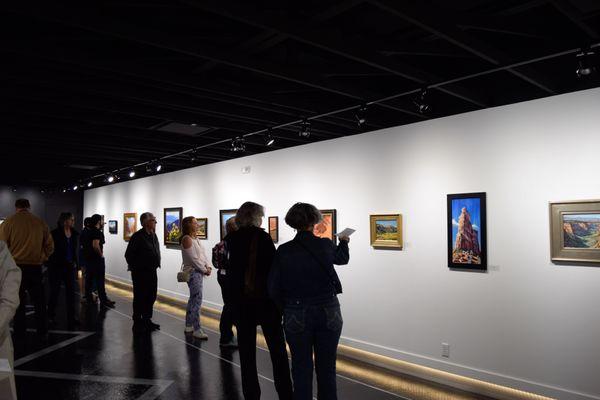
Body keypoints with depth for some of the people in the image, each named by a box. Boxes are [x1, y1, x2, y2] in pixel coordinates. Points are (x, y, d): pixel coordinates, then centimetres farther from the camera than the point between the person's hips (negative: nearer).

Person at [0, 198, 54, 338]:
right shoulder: (40, 223, -2)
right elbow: (50, 245, 1)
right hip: (35, 267, 1)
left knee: (18, 301, 9)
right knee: (39, 301, 13)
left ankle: (20, 333, 16)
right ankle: (42, 331, 19)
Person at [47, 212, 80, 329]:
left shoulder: (75, 234, 5)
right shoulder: (55, 233, -9)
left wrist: (75, 263, 5)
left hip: (70, 267, 4)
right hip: (57, 267, -4)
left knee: (71, 291, 4)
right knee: (54, 292, 7)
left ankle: (71, 317, 9)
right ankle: (51, 316, 21)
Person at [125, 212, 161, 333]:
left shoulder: (153, 235, 10)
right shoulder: (137, 237, -15)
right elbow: (128, 255, -14)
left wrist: (156, 265, 10)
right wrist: (135, 268, -8)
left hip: (152, 272, 8)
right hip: (140, 273, -8)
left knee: (151, 297, 14)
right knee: (140, 298, 2)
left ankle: (147, 320, 27)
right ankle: (137, 323, 14)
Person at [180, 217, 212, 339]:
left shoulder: (196, 239, 14)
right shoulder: (187, 239, -13)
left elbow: (203, 254, 11)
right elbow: (193, 258, -17)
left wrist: (208, 267, -3)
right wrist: (205, 270, -11)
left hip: (199, 272, 9)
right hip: (193, 272, -9)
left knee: (193, 299, 15)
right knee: (197, 300, -9)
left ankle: (189, 326, 25)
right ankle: (197, 330, -4)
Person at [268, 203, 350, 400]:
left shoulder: (284, 251, -8)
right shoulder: (325, 245, -6)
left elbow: (273, 288, -4)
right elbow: (342, 258, 17)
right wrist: (343, 242, 37)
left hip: (296, 315, 0)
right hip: (329, 312, 1)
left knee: (302, 369, 13)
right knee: (327, 369, 13)